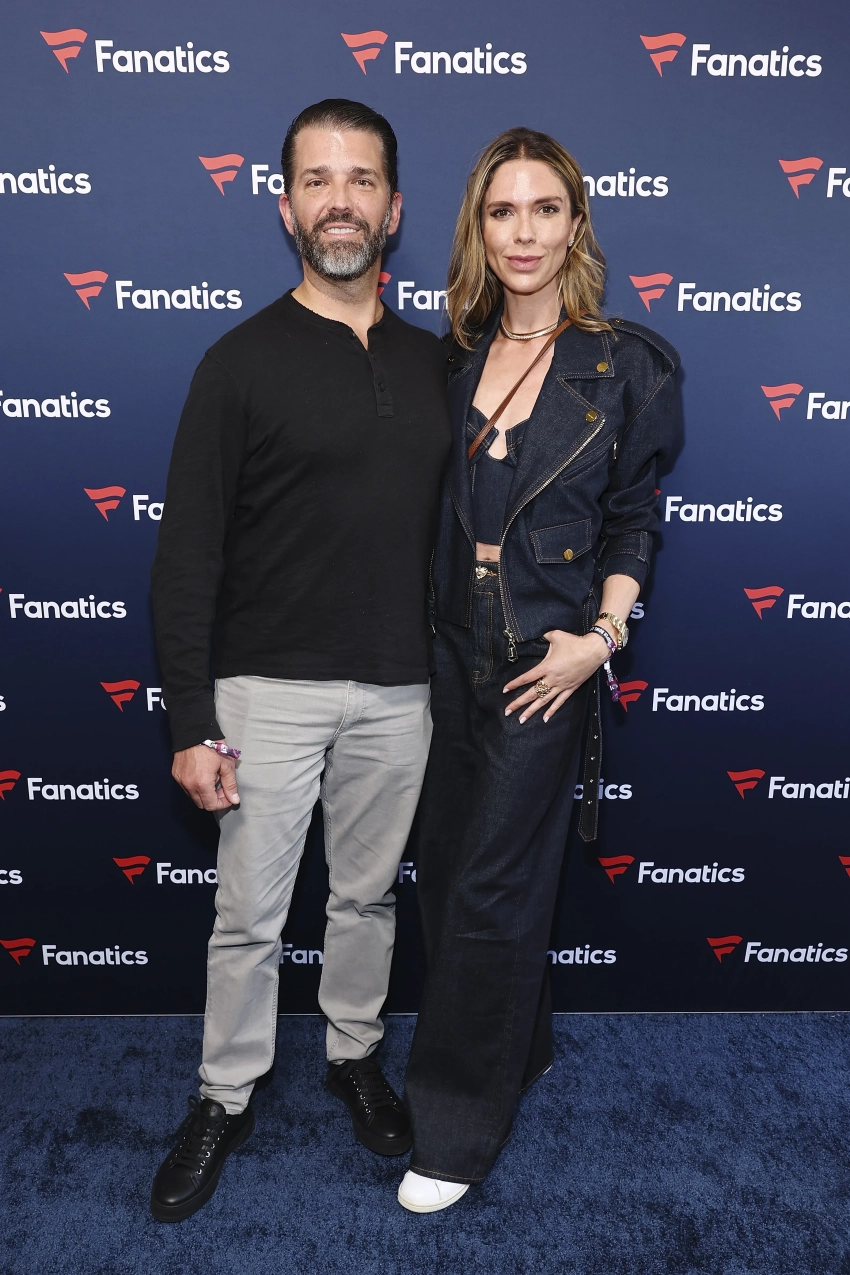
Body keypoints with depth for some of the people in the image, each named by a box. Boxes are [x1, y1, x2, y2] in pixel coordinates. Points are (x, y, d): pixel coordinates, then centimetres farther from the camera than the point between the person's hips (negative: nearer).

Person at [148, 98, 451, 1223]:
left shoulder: (433, 363, 7)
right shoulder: (243, 361, -5)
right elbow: (188, 556, -8)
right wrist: (190, 725, -11)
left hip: (400, 692, 4)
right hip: (270, 691, -3)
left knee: (369, 895, 18)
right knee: (249, 915, 8)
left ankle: (355, 1056, 41)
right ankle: (225, 1101, 31)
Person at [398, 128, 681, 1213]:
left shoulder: (625, 365, -3)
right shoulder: (455, 357, 7)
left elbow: (631, 522, 1)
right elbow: (434, 506, 11)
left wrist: (600, 636, -11)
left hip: (545, 662, -5)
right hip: (449, 647, 5)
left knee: (490, 886, 1)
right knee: (444, 866, 14)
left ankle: (460, 1120, 22)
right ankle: (518, 1043, 40)